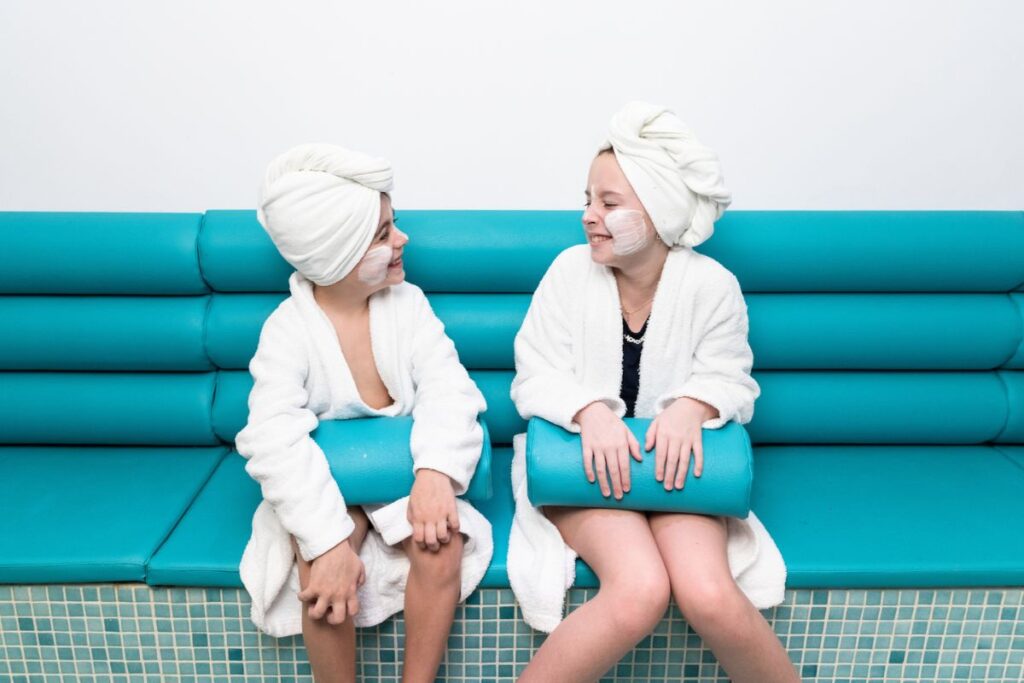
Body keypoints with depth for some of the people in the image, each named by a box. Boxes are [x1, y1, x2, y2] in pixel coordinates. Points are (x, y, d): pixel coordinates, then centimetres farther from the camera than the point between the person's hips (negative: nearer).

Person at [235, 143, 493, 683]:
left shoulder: (407, 303, -8)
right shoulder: (289, 329, -16)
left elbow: (447, 390, -16)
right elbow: (275, 440, -28)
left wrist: (435, 472, -36)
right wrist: (328, 542, -38)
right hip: (325, 481, -1)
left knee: (442, 541, -25)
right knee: (322, 563, -29)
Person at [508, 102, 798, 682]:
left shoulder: (711, 284, -6)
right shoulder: (572, 269, -7)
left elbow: (730, 380, -1)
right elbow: (536, 379, -7)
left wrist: (692, 406, -24)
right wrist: (591, 411, -27)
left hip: (676, 460, 1)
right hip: (583, 459, -1)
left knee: (709, 595, -24)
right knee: (640, 590, -28)